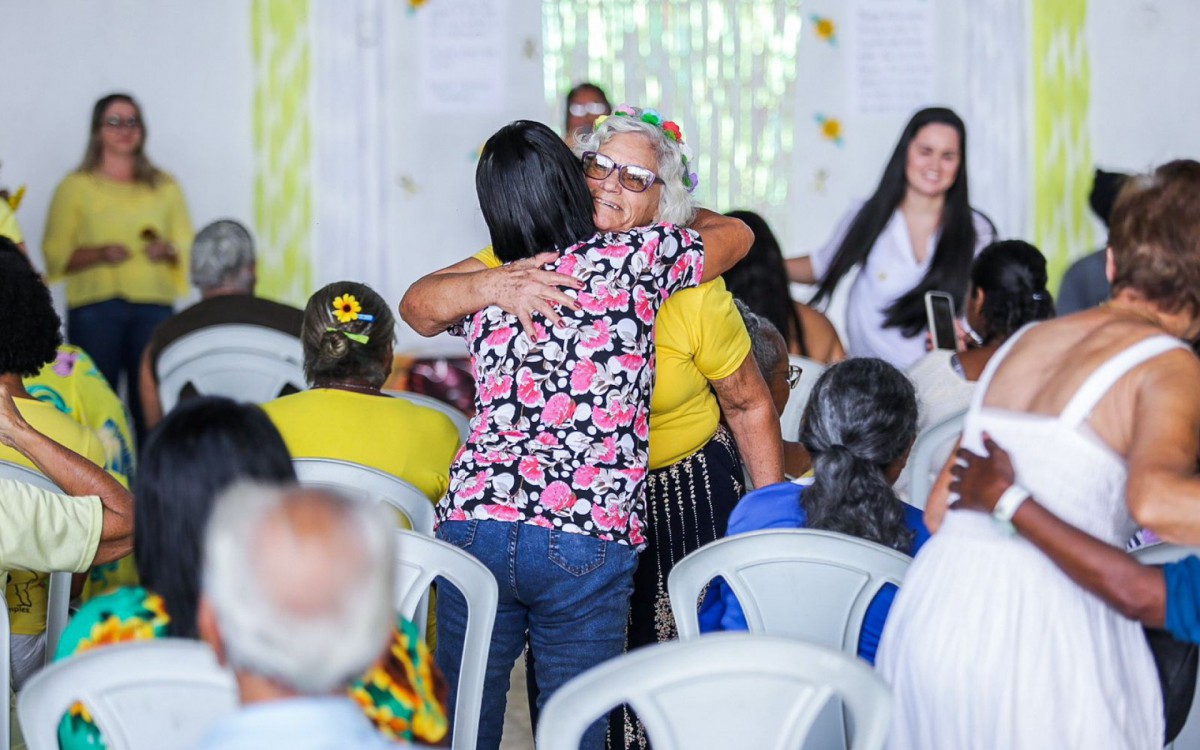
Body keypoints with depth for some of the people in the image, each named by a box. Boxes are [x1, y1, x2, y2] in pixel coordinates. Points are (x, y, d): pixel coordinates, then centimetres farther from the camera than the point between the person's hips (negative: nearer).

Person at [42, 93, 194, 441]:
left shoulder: (164, 186, 17)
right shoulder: (76, 186, 9)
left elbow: (187, 246, 16)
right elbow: (55, 253, 3)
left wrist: (167, 250, -6)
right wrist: (100, 254, -13)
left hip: (154, 305, 2)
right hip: (94, 308, -2)